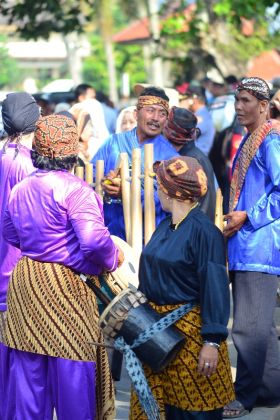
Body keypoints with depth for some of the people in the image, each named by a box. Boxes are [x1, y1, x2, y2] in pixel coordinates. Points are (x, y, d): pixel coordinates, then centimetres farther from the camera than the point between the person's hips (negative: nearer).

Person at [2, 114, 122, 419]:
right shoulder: (74, 189, -16)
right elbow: (94, 239, -25)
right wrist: (113, 258, -6)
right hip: (62, 284, -7)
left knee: (29, 371, 13)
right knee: (72, 370, 5)